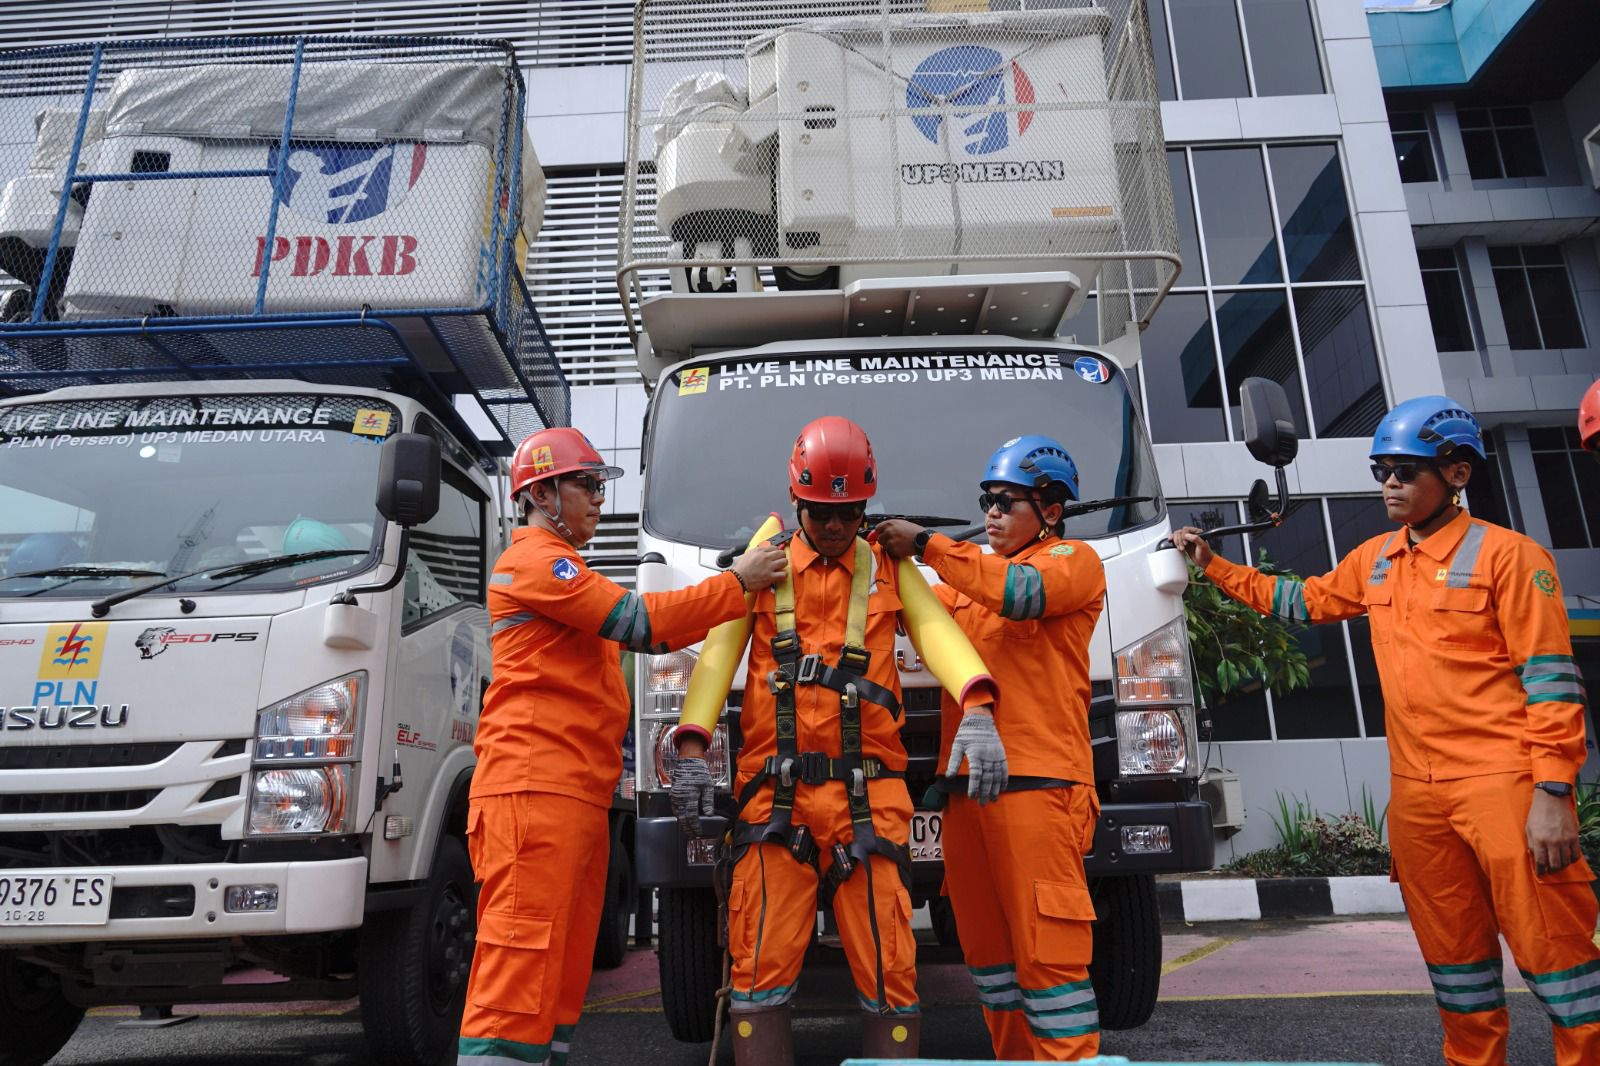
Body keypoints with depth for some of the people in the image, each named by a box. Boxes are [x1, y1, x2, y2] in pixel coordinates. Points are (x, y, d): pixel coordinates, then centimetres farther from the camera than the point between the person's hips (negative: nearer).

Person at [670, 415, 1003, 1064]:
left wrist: (977, 710, -22)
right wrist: (692, 748, -8)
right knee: (761, 968, 2)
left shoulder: (888, 572, 12)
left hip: (868, 797, 0)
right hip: (773, 797, 0)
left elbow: (937, 631, -4)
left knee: (887, 972, 3)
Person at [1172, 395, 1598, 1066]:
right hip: (1416, 791, 6)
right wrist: (1212, 567, 19)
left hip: (1505, 784, -6)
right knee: (1450, 949, 15)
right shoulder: (1375, 560, 12)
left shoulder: (1506, 555, -7)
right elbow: (1301, 601, 25)